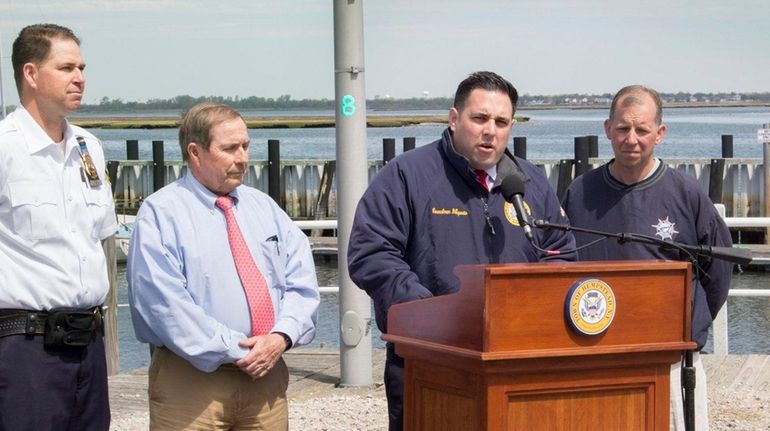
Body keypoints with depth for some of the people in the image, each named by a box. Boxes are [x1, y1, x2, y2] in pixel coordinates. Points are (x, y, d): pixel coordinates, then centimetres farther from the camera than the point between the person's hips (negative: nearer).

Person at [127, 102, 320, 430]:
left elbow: (301, 281, 7)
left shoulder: (264, 207, 14)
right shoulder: (161, 213, -4)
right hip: (192, 381, -4)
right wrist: (236, 352, -16)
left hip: (266, 375, 5)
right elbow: (164, 304, -15)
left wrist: (282, 336, -11)